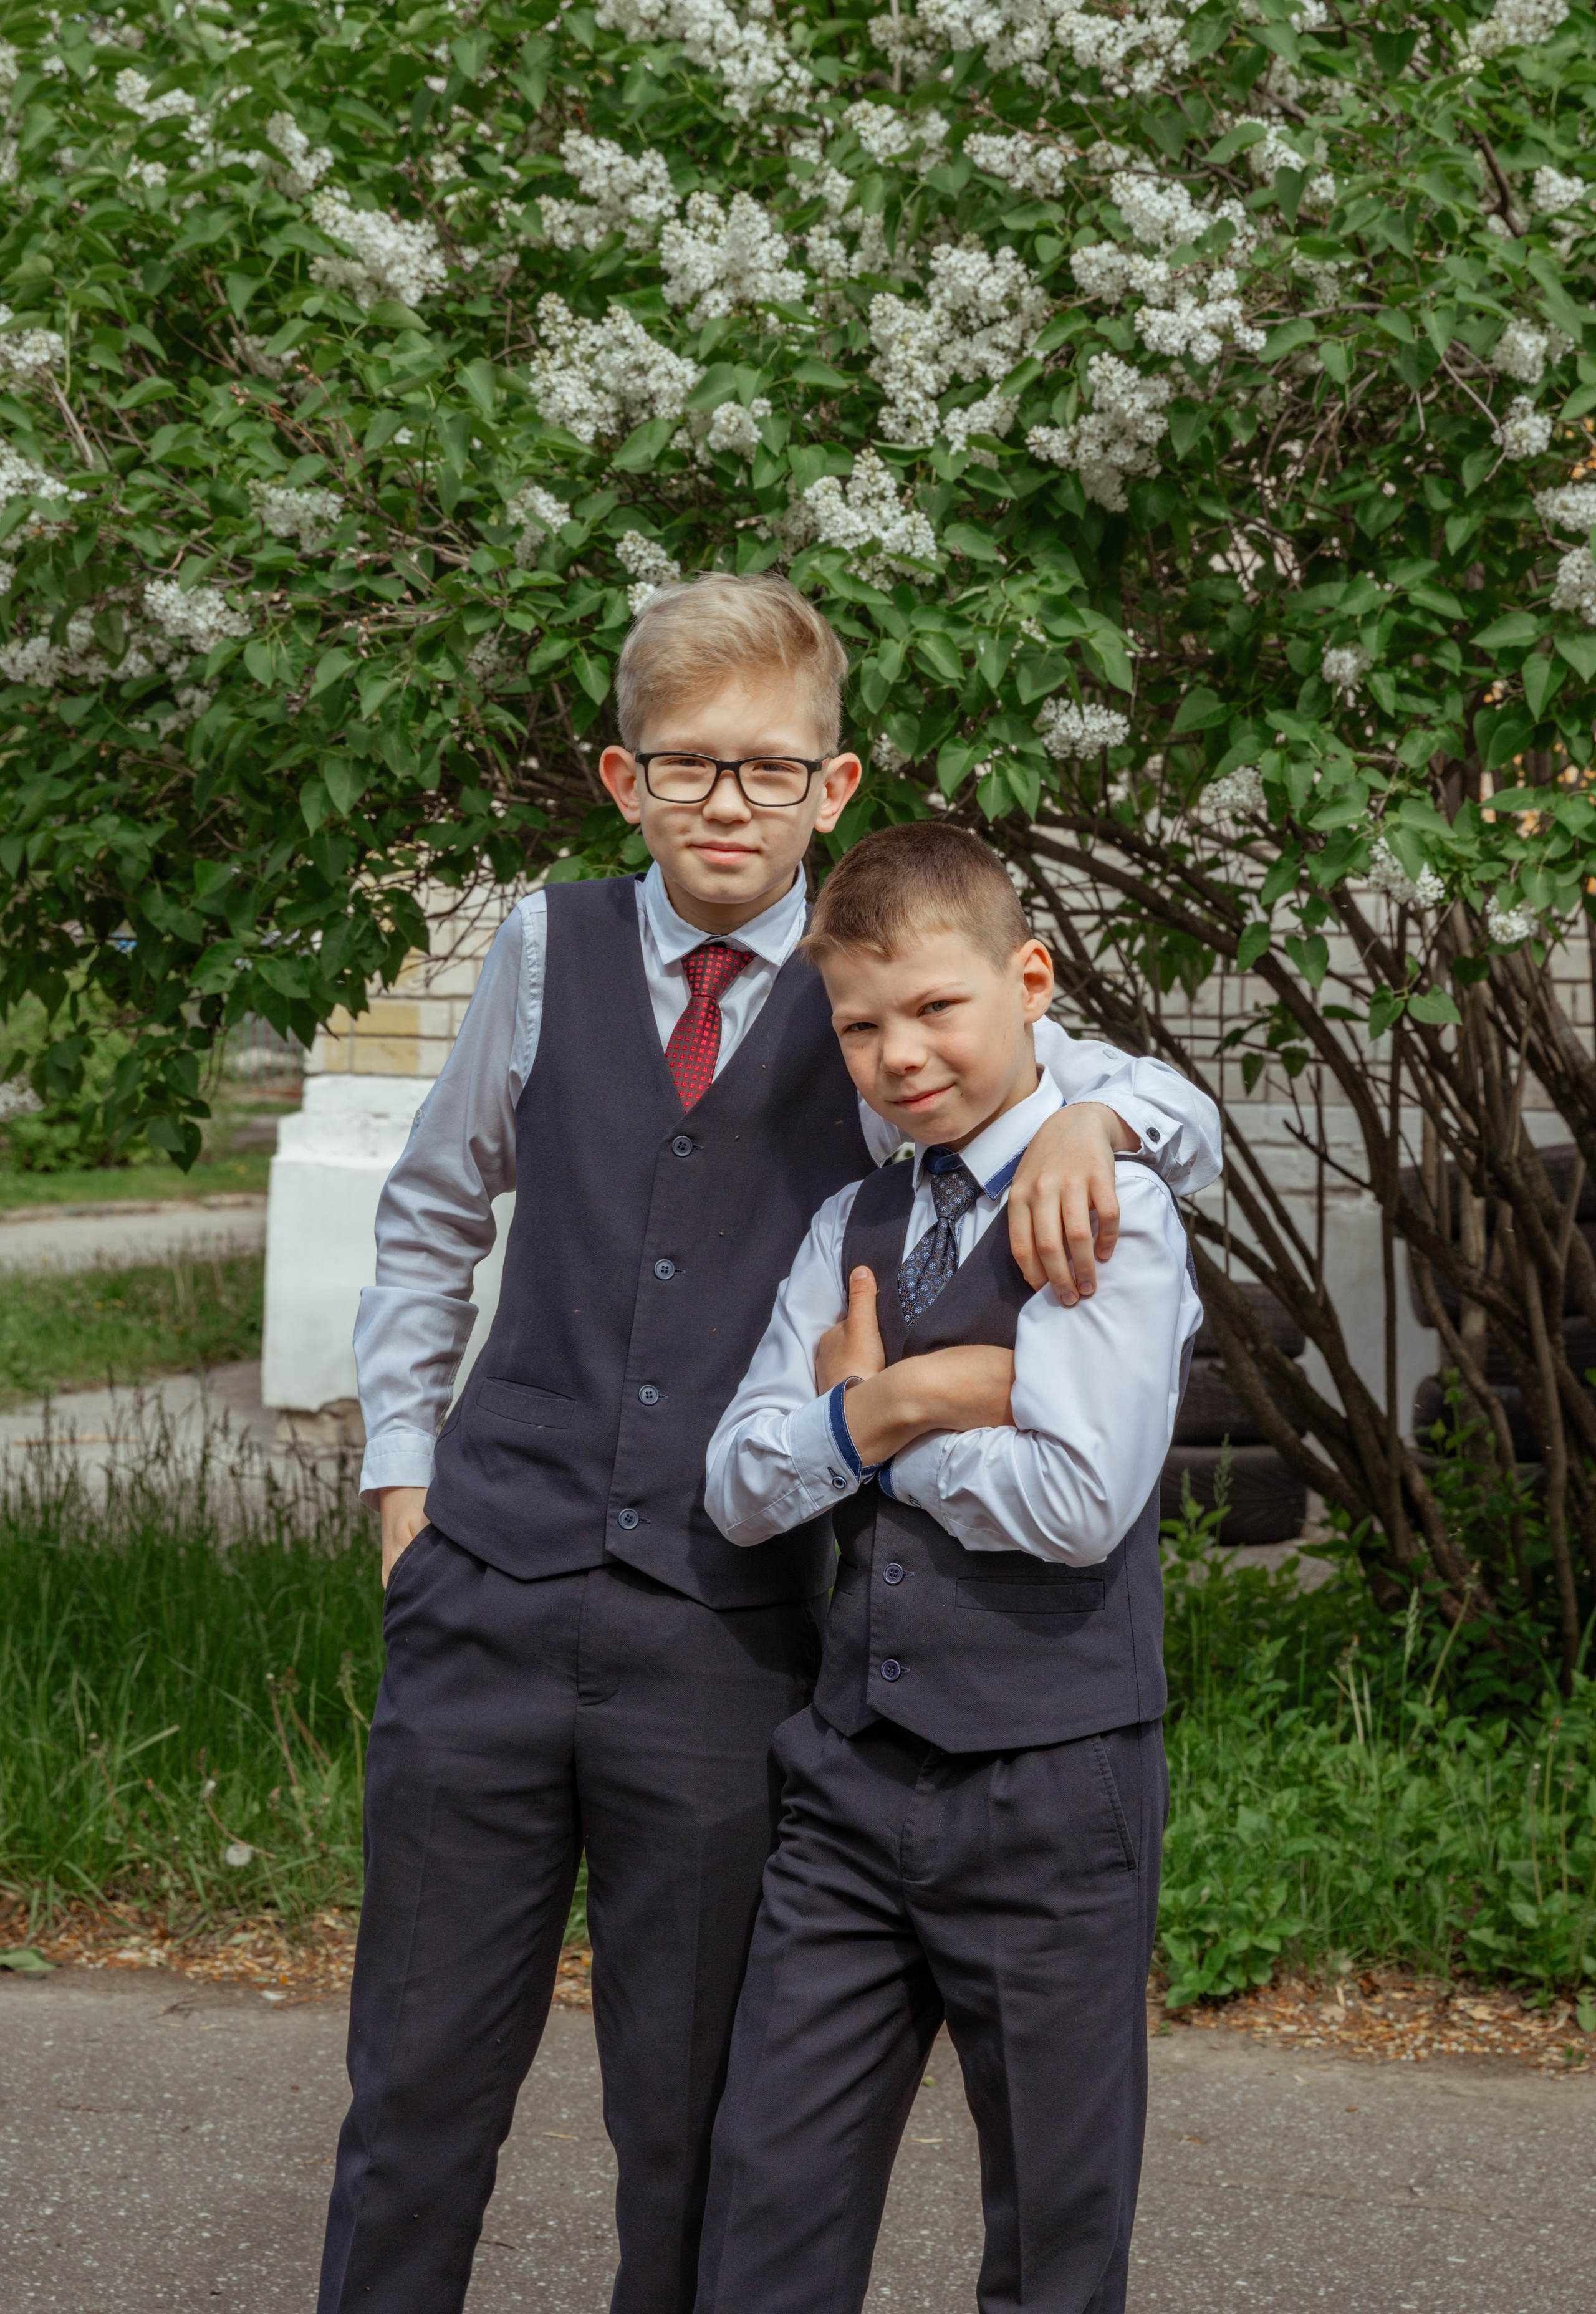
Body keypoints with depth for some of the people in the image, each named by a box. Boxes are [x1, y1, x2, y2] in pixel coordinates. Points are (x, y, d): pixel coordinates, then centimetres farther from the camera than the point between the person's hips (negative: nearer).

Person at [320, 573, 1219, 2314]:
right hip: (489, 1591, 1)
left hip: (722, 1639, -1)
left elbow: (1179, 1117, 6)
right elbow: (430, 1217, 20)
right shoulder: (552, 952, 7)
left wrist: (1090, 1120, -17)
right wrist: (401, 1472, 13)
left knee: (694, 2122, 6)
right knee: (416, 2093, 6)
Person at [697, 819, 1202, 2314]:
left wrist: (861, 1418, -6)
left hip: (1050, 1792, -5)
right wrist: (882, 1407, -11)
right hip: (853, 1779, 5)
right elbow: (739, 1490, 7)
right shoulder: (849, 1227, 12)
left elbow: (1079, 1503, -19)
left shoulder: (1113, 1213, -8)